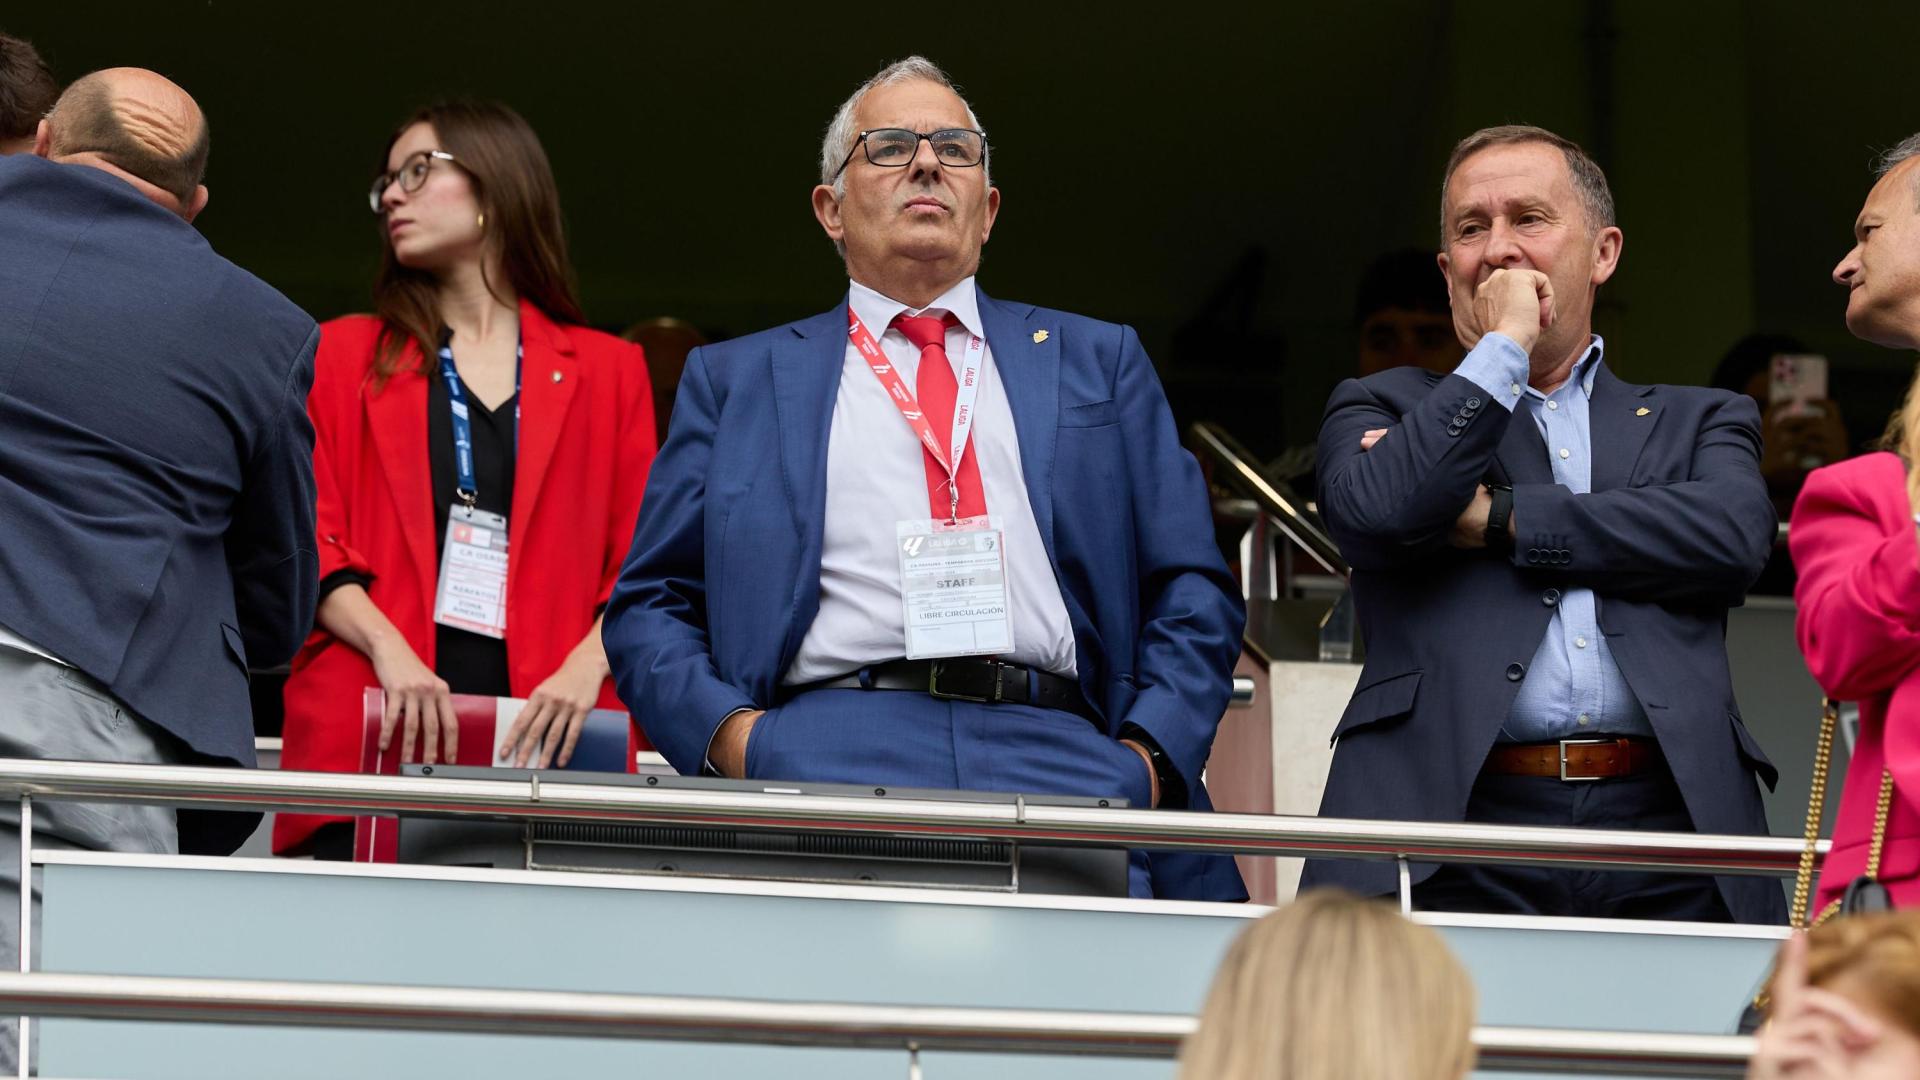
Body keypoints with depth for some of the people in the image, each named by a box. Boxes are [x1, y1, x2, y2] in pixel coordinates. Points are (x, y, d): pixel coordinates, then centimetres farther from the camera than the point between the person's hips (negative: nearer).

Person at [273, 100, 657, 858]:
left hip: (544, 735, 0)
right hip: (377, 736, 0)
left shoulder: (608, 372, 18)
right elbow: (312, 541, 7)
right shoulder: (344, 356, 20)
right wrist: (389, 650, -11)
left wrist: (586, 668, -10)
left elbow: (640, 562, 10)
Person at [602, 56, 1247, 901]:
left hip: (1056, 762, 1)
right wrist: (729, 732, -4)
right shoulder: (734, 379, 23)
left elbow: (1192, 592, 19)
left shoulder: (1099, 363, 25)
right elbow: (649, 607, 17)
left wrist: (1148, 758, 1)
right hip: (825, 760, -1)